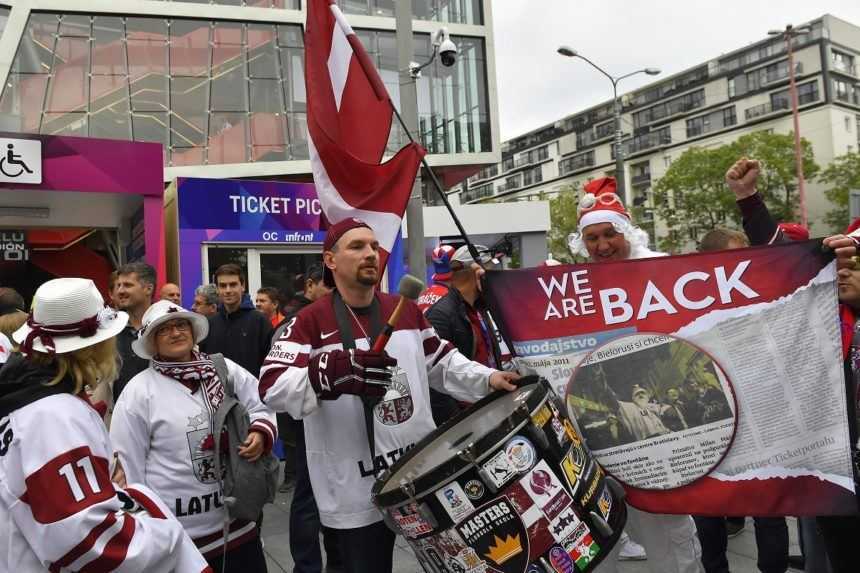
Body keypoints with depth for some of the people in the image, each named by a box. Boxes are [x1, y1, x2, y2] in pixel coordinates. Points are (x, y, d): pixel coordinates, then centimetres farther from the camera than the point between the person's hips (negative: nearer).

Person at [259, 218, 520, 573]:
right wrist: (334, 370, -35)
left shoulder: (406, 310, 7)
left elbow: (442, 364, 17)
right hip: (358, 491, -5)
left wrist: (488, 379, 2)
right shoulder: (310, 321, -9)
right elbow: (272, 388, -19)